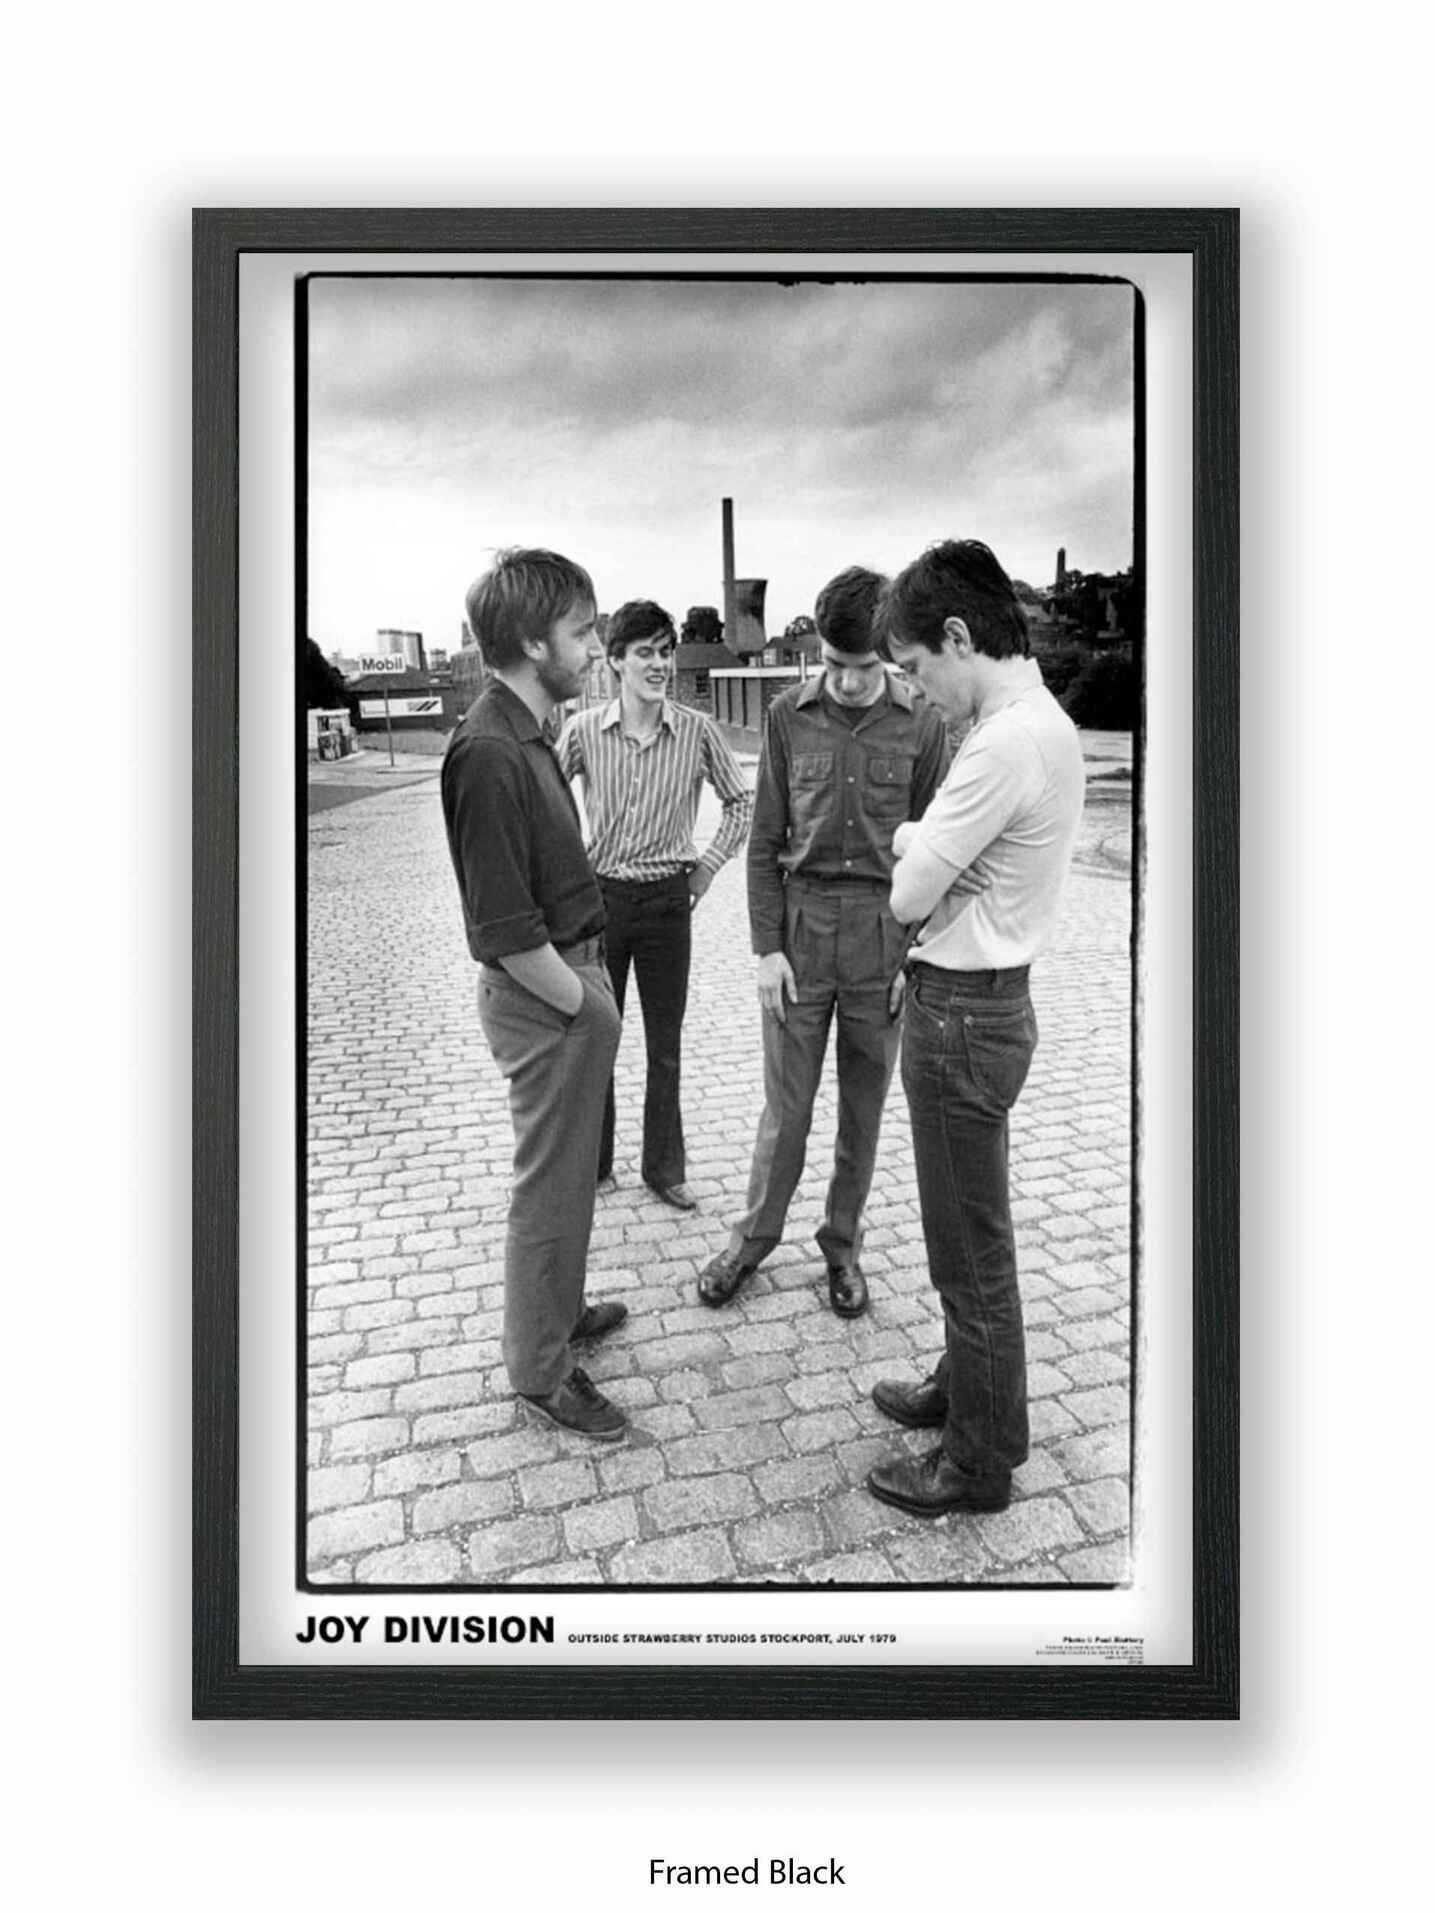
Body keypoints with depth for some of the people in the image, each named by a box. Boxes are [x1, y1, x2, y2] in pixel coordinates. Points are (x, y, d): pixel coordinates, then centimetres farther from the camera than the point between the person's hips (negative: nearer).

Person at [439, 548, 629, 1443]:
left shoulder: (527, 736, 8)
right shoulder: (490, 751, -24)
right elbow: (506, 928, -25)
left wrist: (592, 990, 12)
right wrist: (584, 1004, -15)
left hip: (573, 976, 10)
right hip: (546, 998, -10)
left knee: (569, 1173, 24)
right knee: (553, 1185, 5)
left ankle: (559, 1307, 43)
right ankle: (540, 1368, 23)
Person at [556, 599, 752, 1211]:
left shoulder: (697, 731, -6)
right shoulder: (584, 730, -6)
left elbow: (741, 803, 7)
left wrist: (708, 864, 2)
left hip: (667, 900, 0)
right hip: (599, 895, 0)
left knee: (665, 1043, 8)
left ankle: (664, 1167, 23)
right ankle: (590, 1160, 28)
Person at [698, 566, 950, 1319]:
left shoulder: (921, 722, -4)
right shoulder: (789, 715, -2)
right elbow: (765, 841, 1)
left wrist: (917, 955, -3)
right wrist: (766, 946, -3)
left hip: (883, 931, 0)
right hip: (800, 924, 0)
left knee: (864, 1105, 11)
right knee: (785, 1103, 7)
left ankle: (842, 1244, 30)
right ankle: (754, 1236, 28)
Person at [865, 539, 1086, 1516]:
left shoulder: (1005, 744, -23)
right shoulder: (1048, 721, 8)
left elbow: (907, 897, -19)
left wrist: (912, 844, -1)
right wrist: (932, 850, -5)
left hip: (964, 1014, -10)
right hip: (986, 996, 10)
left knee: (973, 1248, 6)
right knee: (970, 1231, 24)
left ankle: (979, 1465, 24)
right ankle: (966, 1391, 43)